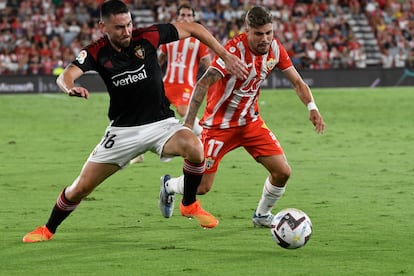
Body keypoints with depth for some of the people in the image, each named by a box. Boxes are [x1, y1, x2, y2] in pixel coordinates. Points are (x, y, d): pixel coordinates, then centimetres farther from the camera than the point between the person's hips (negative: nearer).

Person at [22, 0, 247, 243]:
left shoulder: (147, 37, -11)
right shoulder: (97, 52, -10)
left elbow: (193, 29, -2)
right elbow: (65, 76, -25)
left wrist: (226, 56, -5)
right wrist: (71, 87, -50)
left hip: (161, 122, -1)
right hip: (123, 130, 1)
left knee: (194, 146, -32)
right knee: (81, 187, 0)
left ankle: (190, 205, -6)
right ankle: (48, 230, 27)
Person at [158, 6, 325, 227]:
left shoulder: (275, 49, -8)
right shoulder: (235, 50, -28)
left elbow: (296, 81, 2)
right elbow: (203, 83, -34)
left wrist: (312, 108, -16)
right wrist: (189, 122, -42)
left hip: (251, 121, 6)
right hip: (219, 124, -6)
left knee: (282, 171, -6)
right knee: (202, 187, -2)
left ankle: (262, 215, 20)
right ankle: (169, 185, 32)